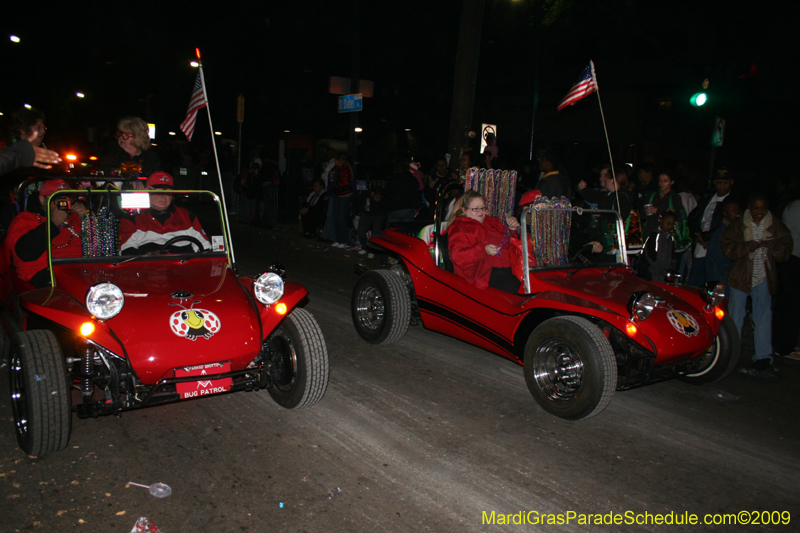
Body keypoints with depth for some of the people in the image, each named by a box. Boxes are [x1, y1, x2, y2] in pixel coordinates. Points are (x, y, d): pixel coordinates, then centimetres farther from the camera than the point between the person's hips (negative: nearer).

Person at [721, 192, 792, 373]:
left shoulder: (776, 225, 4)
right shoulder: (738, 225, 1)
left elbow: (785, 251, 2)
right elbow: (728, 249, -7)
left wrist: (773, 246, -18)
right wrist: (750, 246, -21)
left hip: (764, 278, 0)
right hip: (740, 276, 0)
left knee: (763, 317, 2)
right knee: (734, 316, 6)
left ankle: (763, 356, 11)